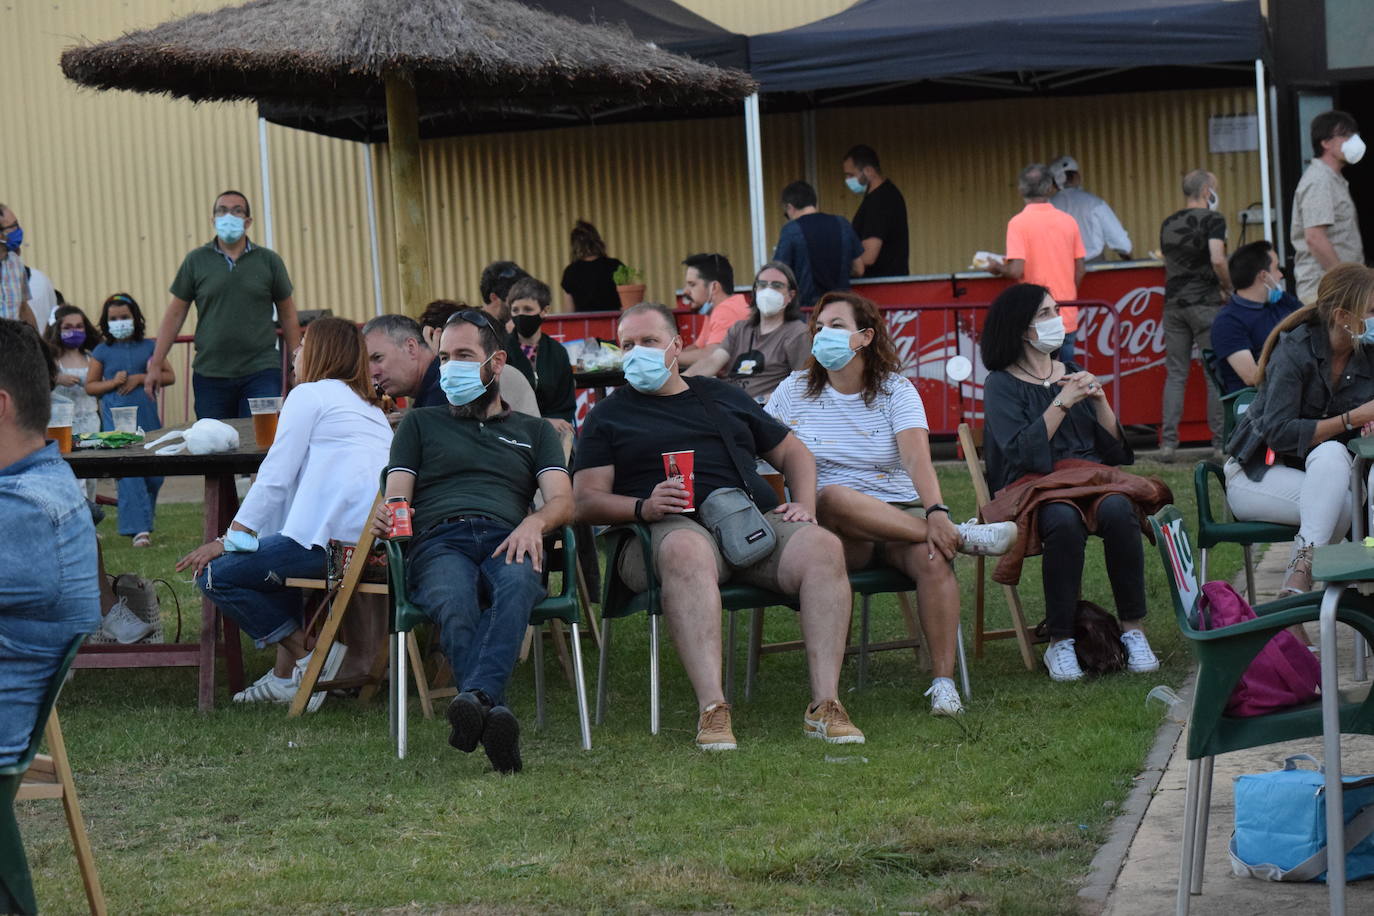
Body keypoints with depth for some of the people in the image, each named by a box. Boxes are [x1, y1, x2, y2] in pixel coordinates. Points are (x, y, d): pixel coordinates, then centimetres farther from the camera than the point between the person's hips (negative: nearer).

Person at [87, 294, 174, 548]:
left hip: (147, 416, 2)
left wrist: (141, 378, -7)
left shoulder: (148, 347, 6)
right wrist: (113, 382, -8)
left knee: (154, 473, 5)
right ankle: (139, 528, -14)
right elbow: (90, 386, 9)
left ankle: (145, 516, 28)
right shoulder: (102, 352, 5)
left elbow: (170, 376, 7)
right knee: (127, 472, -12)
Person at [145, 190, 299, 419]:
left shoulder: (269, 261, 6)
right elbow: (175, 315, 7)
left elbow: (287, 315, 10)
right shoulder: (196, 261, 6)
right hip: (210, 375, 1)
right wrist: (155, 365, 3)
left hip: (261, 374, -1)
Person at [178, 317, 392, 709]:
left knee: (215, 574, -1)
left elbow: (275, 479, -3)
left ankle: (307, 652, -3)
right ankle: (286, 675, 21)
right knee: (268, 556, 33)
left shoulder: (309, 394, 3)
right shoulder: (370, 407, 28)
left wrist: (228, 540, 0)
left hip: (337, 540, -9)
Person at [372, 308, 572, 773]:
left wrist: (536, 522, -12)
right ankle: (494, 712, -60)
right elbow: (396, 496, 18)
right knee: (455, 603, -39)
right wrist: (386, 516, -9)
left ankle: (475, 697, -62)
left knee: (517, 586, -40)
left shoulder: (534, 432, 31)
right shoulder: (421, 424, 32)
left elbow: (563, 502, 14)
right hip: (438, 541, 0)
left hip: (507, 542, 0)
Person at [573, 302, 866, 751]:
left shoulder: (722, 397, 29)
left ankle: (825, 704, -34)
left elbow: (793, 453, 31)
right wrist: (644, 506, -12)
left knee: (823, 547, -29)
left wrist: (804, 505, 10)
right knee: (686, 552, -42)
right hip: (672, 527, -3)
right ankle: (711, 709, -51)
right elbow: (587, 501, 8)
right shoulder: (608, 416, 20)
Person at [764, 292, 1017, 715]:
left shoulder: (896, 391, 5)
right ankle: (961, 537, -30)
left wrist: (936, 512, -31)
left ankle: (943, 682, -28)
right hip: (829, 525, 0)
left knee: (934, 557, -33)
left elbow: (917, 458, -11)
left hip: (900, 513, 0)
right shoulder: (794, 392, 9)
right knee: (834, 497, -37)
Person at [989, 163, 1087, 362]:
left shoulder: (1018, 223, -10)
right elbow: (1079, 270, 7)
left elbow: (1016, 271, -16)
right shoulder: (1069, 221, 4)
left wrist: (997, 268, 5)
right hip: (1068, 319, 4)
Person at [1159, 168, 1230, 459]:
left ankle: (1168, 442, 0)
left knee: (1176, 373, 6)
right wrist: (1229, 289, -4)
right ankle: (1221, 440, 3)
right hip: (1205, 303, -5)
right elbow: (1217, 260, -20)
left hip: (1173, 303, 5)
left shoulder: (1169, 224, 13)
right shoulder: (1212, 219, -7)